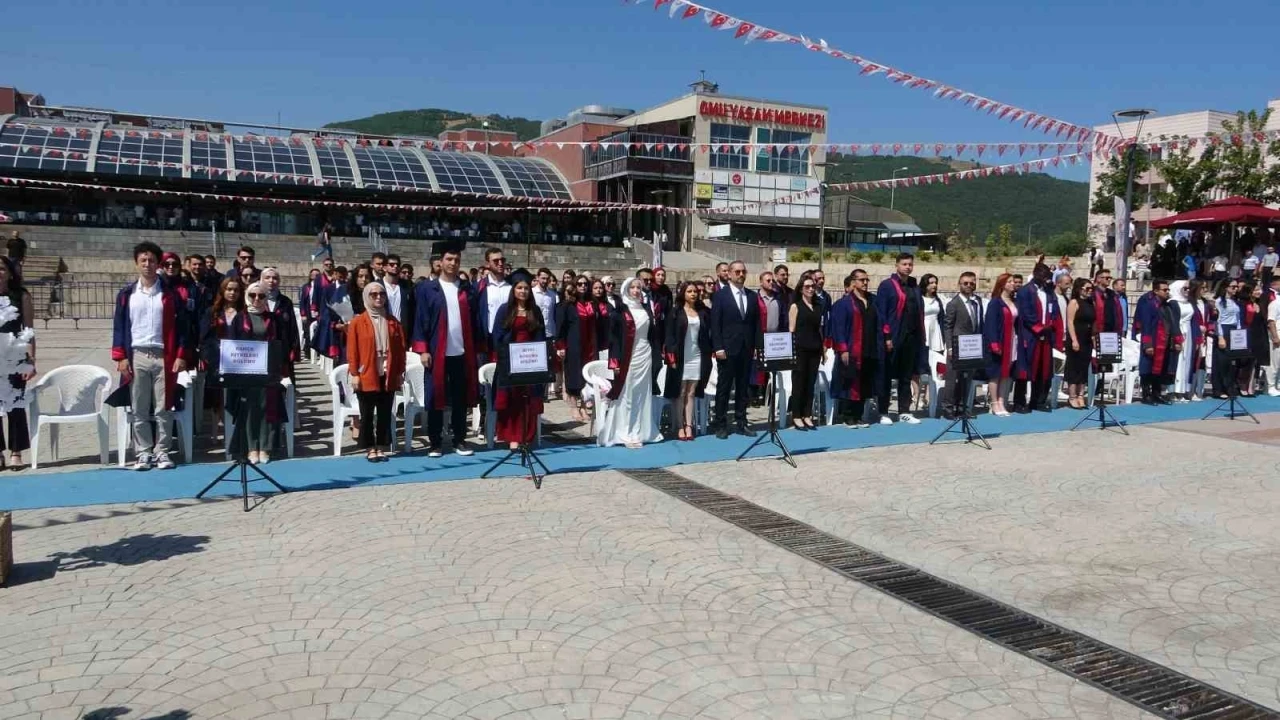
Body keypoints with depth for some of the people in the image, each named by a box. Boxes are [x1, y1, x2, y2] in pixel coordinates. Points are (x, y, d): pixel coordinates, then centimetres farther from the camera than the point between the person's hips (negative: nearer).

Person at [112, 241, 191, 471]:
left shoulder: (170, 293, 4)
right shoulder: (126, 294, 8)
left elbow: (181, 326, 2)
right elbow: (119, 327, 7)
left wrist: (181, 355, -6)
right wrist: (121, 357, -2)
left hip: (163, 356, -1)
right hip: (136, 357, 1)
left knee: (163, 409, 1)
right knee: (139, 410, 4)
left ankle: (162, 452, 10)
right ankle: (144, 453, 11)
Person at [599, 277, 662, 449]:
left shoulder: (646, 309, 11)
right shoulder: (621, 310, -3)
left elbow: (653, 333, 14)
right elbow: (614, 336, -6)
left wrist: (656, 356, 8)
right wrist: (615, 361, -12)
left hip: (645, 356, 5)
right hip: (628, 356, -5)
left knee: (643, 395, 6)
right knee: (626, 395, -2)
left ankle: (640, 432, 12)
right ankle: (625, 434, 2)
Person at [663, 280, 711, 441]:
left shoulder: (702, 312, 10)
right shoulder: (675, 312, 1)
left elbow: (706, 335, 11)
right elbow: (669, 335, -3)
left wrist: (708, 355, 4)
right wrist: (671, 357, -10)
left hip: (697, 357, 3)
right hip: (680, 358, -3)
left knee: (691, 393, 5)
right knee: (680, 393, 1)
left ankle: (689, 426, 6)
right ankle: (681, 427, 4)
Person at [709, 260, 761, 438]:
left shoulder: (752, 296, 11)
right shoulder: (720, 295, -2)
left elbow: (757, 323, 11)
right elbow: (715, 324, -6)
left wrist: (757, 346, 3)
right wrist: (718, 348, -13)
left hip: (747, 350, 4)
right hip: (727, 349, -4)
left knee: (743, 388, 9)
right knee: (723, 388, 2)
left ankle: (741, 423, 16)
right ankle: (721, 425, 8)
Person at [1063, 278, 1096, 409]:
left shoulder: (1091, 303, 14)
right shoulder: (1074, 302, -6)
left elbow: (1093, 323, 17)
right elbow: (1070, 322, -13)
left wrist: (1094, 338, 12)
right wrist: (1074, 340, -19)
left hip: (1088, 341, 7)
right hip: (1076, 340, -7)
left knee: (1084, 368, 7)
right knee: (1074, 367, -3)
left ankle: (1080, 396, 11)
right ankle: (1072, 397, 0)